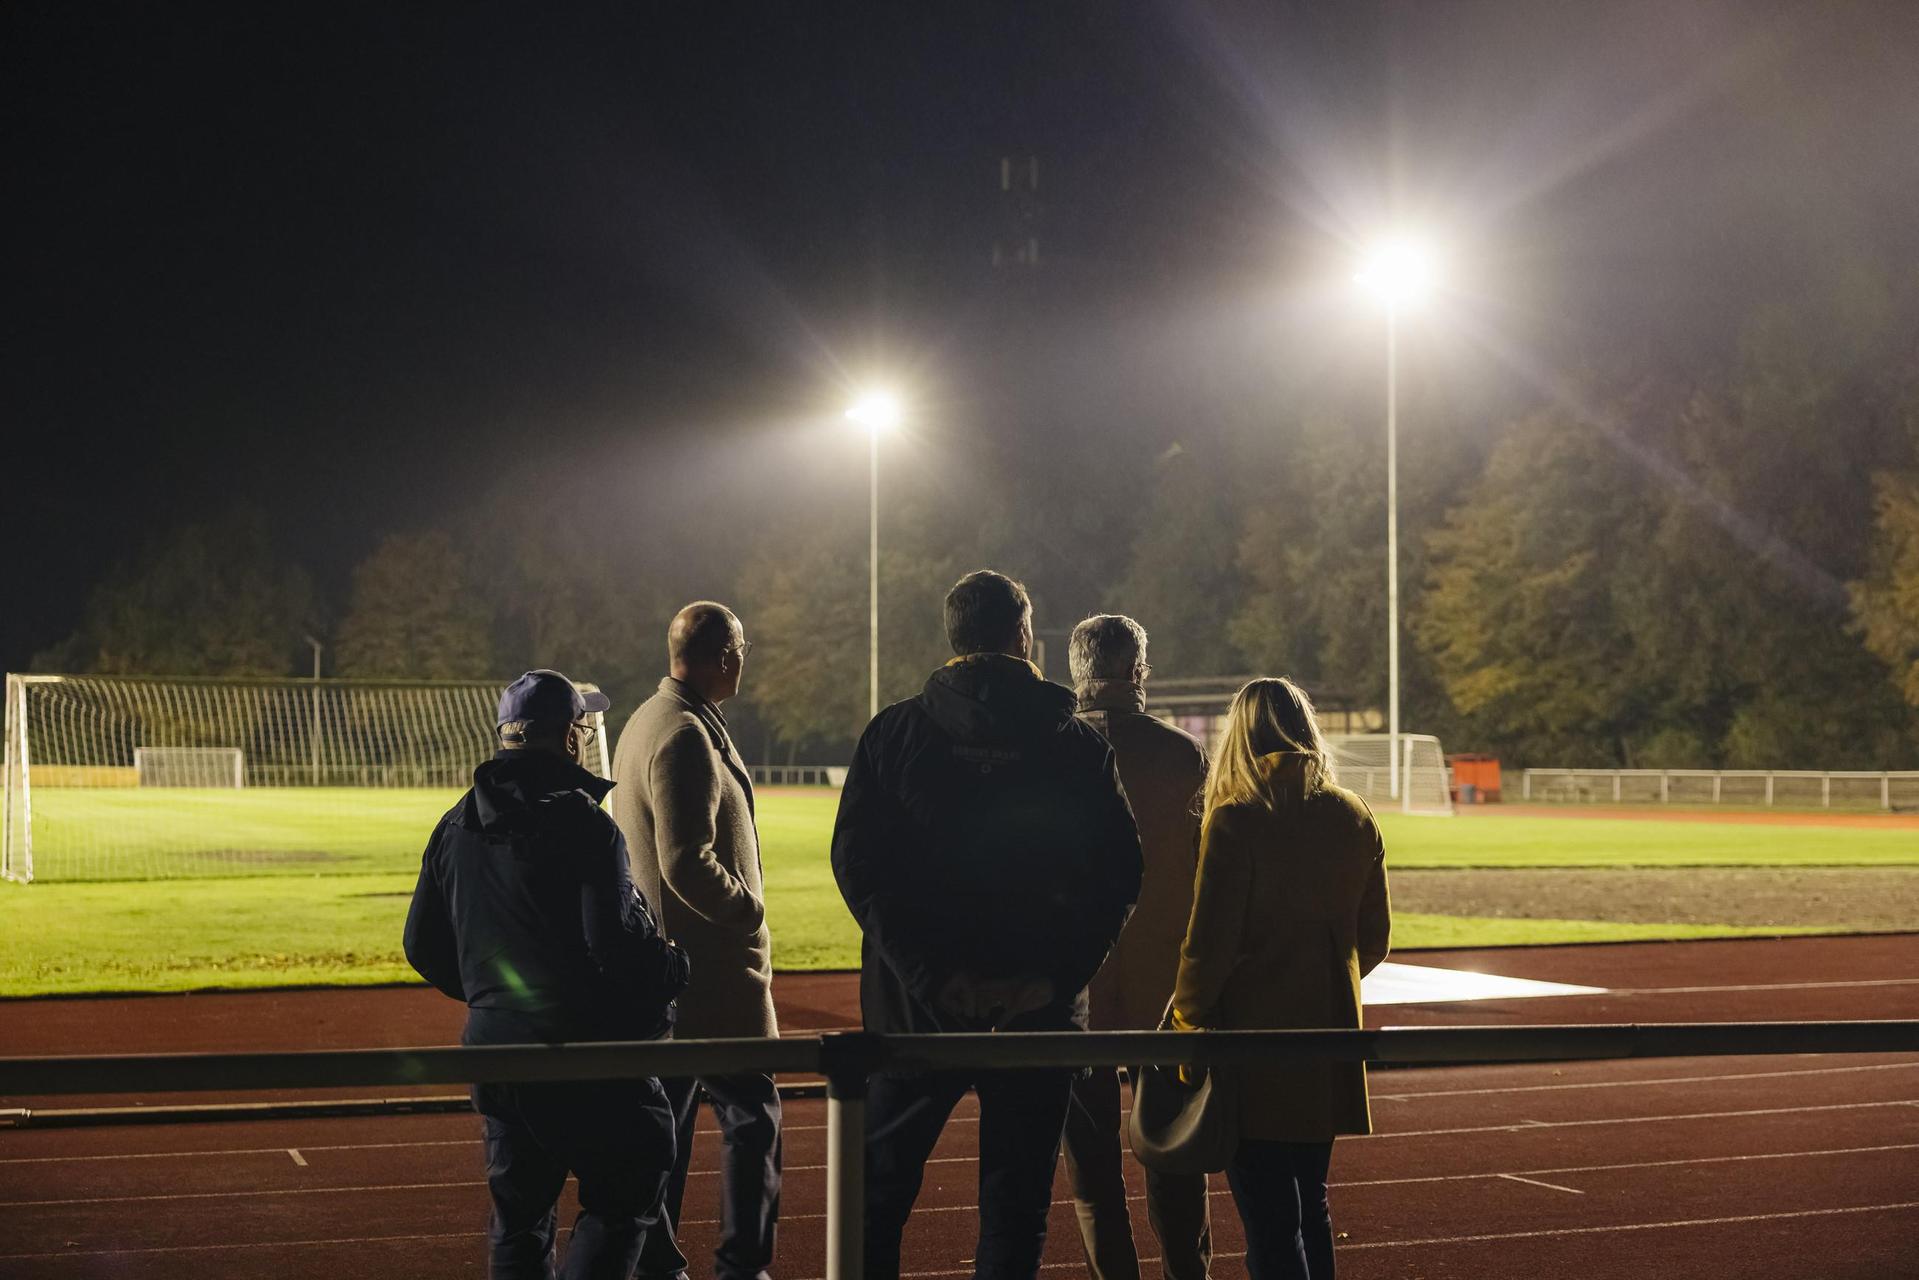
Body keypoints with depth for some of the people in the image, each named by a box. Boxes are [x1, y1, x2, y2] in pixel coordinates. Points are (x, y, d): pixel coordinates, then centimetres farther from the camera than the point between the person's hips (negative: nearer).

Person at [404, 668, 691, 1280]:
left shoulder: (455, 827, 9)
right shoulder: (583, 826, -15)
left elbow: (424, 946, 14)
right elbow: (616, 942, -21)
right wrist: (673, 966, -1)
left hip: (494, 1046, 7)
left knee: (518, 1219, 15)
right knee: (622, 1202, 4)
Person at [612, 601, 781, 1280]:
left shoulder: (644, 721, 14)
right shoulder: (687, 737, -19)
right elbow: (688, 865, -25)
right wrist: (750, 907, -10)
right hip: (711, 968, -10)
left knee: (665, 1115, 14)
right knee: (751, 1110, -2)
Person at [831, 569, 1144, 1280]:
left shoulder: (895, 732, -1)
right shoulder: (1077, 742, 0)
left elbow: (856, 863, -9)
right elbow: (1120, 873, -5)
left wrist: (930, 973, -10)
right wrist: (1053, 976, -7)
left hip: (919, 1005, 0)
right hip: (1041, 1009, 0)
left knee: (878, 1183, 13)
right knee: (1016, 1201, 8)